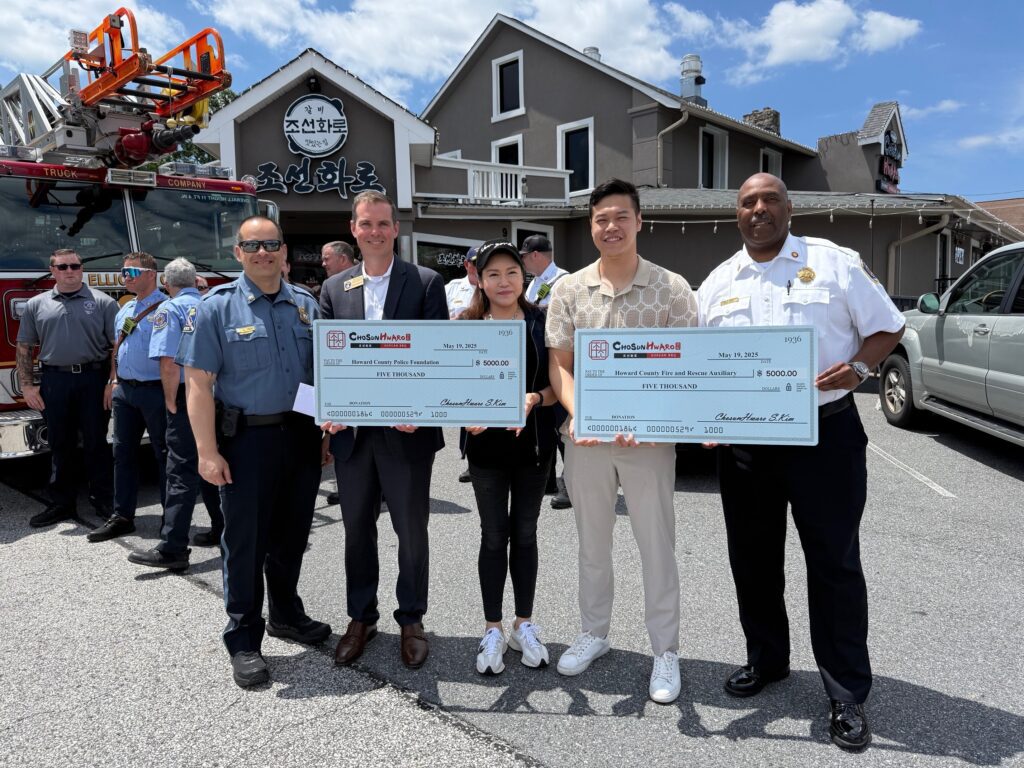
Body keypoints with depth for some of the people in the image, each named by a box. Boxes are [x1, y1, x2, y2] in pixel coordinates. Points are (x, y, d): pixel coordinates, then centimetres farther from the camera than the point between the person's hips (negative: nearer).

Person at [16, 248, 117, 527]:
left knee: (96, 443, 3)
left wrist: (114, 383, -11)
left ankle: (104, 501, 12)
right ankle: (62, 503, 19)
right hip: (54, 381, 3)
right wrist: (27, 386, 3)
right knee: (60, 445, 10)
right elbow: (24, 348, 10)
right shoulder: (36, 305, 9)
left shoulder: (102, 302, 1)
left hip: (93, 379, -2)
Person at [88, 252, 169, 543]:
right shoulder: (125, 309, 15)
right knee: (123, 453, 12)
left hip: (155, 391, -8)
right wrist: (116, 380, 17)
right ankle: (122, 516, 22)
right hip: (125, 390, 8)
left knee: (164, 454, 2)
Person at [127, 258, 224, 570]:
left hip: (189, 397, -6)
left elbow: (169, 363, -15)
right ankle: (224, 529, 25)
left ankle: (172, 549, -6)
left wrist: (171, 401, -6)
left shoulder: (170, 310, -5)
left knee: (182, 471, -7)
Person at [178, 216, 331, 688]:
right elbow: (198, 383, -9)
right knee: (245, 540, 4)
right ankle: (244, 640, 18)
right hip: (247, 440, -4)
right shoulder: (217, 307, -4)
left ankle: (286, 614, 35)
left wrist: (328, 430, 6)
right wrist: (208, 452, -15)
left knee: (292, 534, 16)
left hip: (301, 436, 4)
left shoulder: (306, 306, 8)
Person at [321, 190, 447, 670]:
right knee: (357, 528, 15)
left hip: (407, 431, -3)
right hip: (351, 431, 3)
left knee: (411, 528, 8)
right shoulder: (334, 288, 9)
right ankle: (361, 618, 32)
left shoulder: (425, 283, -1)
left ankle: (411, 620, 27)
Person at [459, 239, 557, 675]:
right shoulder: (466, 327, -1)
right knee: (493, 537, 7)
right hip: (486, 444, 0)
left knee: (525, 533, 12)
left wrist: (533, 400, -19)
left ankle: (524, 625, 27)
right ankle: (492, 630, 20)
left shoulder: (541, 322, 0)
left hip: (533, 442, 1)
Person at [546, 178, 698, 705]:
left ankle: (665, 651, 24)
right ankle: (593, 633, 35)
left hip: (649, 440, -2)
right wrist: (579, 414, -16)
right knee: (592, 543, 17)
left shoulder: (672, 289, -4)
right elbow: (559, 364, 3)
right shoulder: (569, 290, 3)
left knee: (657, 547, 7)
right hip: (585, 439, 3)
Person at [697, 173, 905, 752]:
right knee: (753, 559, 14)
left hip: (824, 433, -3)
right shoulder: (719, 282, 11)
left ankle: (848, 695, 17)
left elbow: (887, 327, 2)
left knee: (835, 563, 3)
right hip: (743, 440, 4)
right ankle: (766, 660, 34)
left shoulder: (835, 262, 1)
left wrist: (859, 367, -17)